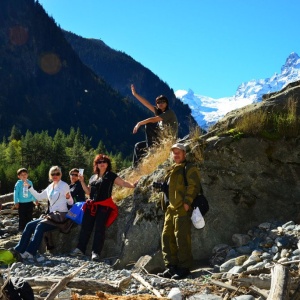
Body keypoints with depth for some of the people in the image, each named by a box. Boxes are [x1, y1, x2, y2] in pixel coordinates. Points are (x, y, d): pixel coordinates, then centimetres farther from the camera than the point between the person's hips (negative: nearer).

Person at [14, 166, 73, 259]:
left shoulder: (64, 185, -4)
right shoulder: (50, 187, 15)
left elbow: (70, 203, -4)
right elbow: (39, 197, 24)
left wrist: (68, 198, -26)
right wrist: (29, 187, 19)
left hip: (61, 216, -7)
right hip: (52, 215, 7)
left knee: (40, 226, -29)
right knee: (30, 225, -7)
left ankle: (30, 253, -33)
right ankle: (19, 251, -9)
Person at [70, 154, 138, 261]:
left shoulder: (110, 175, 4)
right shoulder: (93, 177, 19)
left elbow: (122, 182, -4)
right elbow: (88, 192, 20)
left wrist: (132, 185, -20)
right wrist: (82, 181, 9)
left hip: (104, 206, -5)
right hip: (92, 205, 5)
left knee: (99, 229, -8)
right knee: (85, 227, 3)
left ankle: (96, 252, -8)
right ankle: (80, 249, 10)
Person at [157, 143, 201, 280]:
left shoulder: (189, 168, -4)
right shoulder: (172, 170, 23)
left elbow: (194, 186, -15)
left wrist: (187, 202, -21)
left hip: (183, 209, -9)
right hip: (171, 209, 9)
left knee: (182, 238, -8)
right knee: (167, 237, 8)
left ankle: (184, 268, 0)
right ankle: (171, 267, 15)